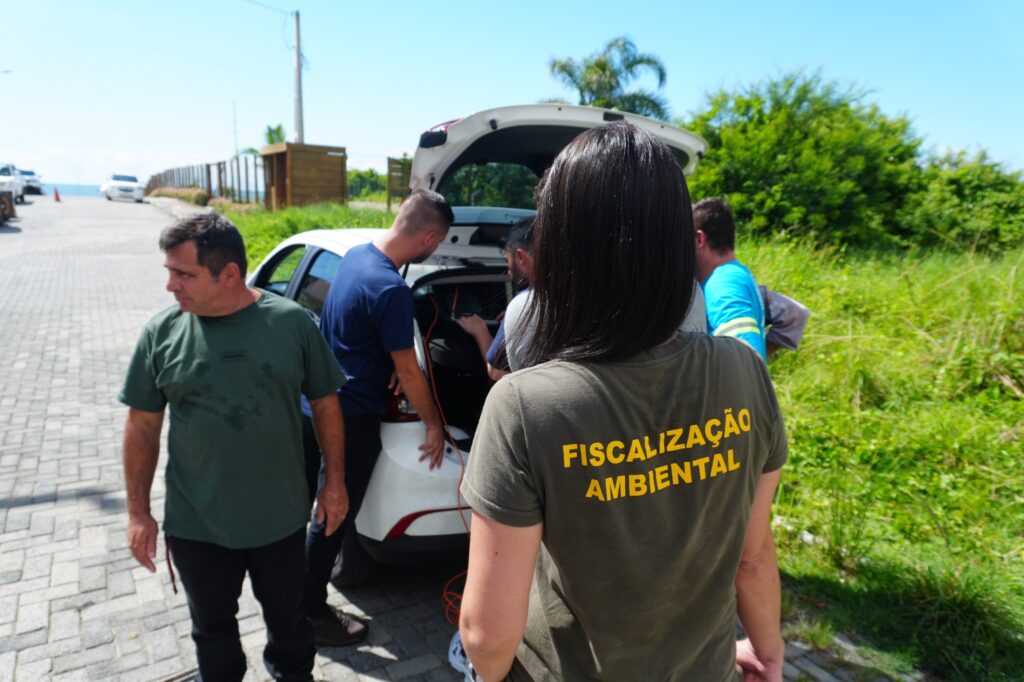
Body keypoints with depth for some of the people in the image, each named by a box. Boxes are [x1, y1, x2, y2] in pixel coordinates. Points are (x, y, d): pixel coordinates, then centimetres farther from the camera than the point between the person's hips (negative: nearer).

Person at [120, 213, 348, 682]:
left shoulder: (291, 321, -11)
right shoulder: (162, 332, -8)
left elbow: (325, 402, -3)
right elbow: (143, 424, 0)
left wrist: (334, 481, -2)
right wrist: (138, 512, 1)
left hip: (281, 517, -1)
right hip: (195, 525, 1)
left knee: (287, 614, 21)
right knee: (213, 627, 22)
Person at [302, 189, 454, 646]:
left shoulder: (355, 254, 1)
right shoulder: (392, 290, -27)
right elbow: (408, 372, -20)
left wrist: (388, 362, 3)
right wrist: (434, 425, -8)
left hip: (321, 401, 10)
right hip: (354, 417, -10)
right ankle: (311, 615, 23)